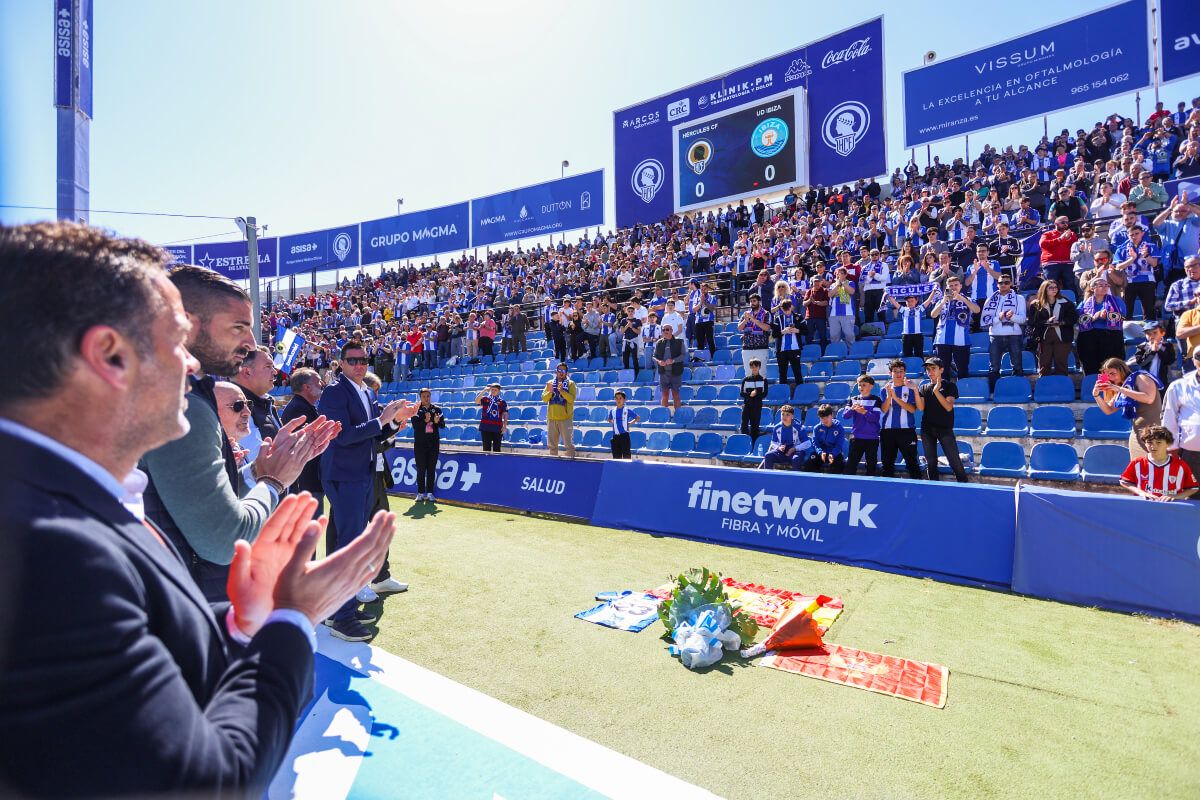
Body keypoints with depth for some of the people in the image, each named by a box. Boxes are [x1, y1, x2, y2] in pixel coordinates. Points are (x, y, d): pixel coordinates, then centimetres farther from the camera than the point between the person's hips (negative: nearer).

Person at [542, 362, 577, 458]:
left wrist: (562, 391, -22)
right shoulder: (550, 383, 11)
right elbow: (544, 399, 4)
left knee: (568, 443, -5)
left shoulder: (570, 383, 0)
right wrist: (550, 391, -14)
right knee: (552, 444, 11)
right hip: (551, 418, 4)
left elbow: (572, 399, -12)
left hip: (565, 418, -4)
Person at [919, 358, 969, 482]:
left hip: (944, 428, -3)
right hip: (927, 428, 3)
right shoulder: (924, 387, 11)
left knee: (954, 461, -6)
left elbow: (948, 407, -11)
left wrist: (936, 391, -19)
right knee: (930, 462, 7)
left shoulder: (949, 385, 2)